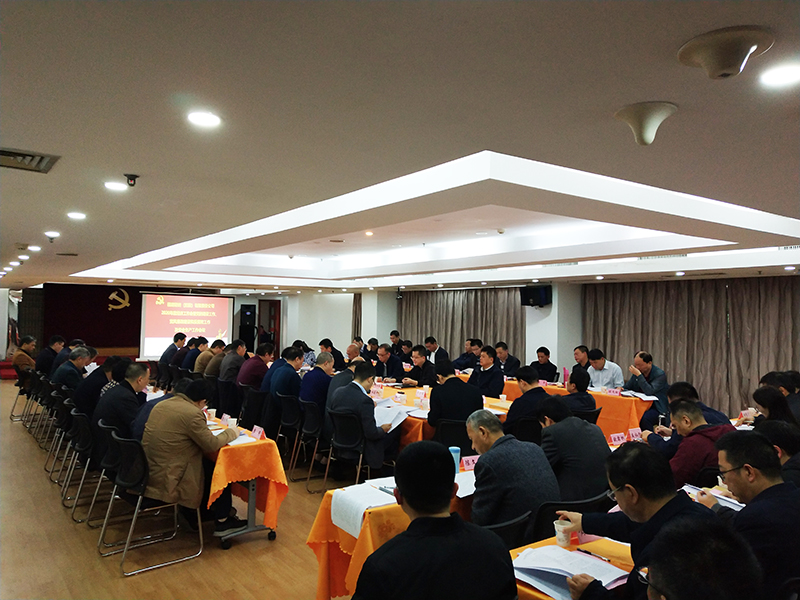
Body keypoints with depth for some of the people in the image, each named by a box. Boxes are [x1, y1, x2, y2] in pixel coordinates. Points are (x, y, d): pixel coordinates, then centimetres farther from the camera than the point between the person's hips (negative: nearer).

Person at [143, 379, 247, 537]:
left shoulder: (161, 405, 4)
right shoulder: (193, 414, -21)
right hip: (165, 479, -9)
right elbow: (211, 445, -13)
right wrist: (230, 432, 3)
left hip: (148, 470, 9)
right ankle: (222, 522, 20)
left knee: (206, 463, 21)